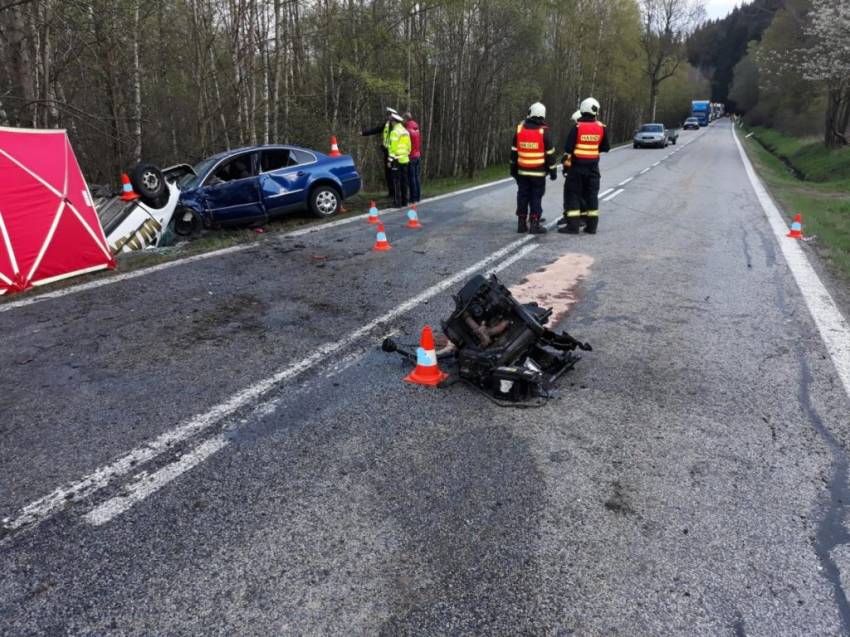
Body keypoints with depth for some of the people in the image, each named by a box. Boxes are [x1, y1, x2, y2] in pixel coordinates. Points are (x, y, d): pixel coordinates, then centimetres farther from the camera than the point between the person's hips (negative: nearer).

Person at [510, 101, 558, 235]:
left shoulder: (519, 129, 3)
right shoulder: (544, 131, -8)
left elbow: (514, 151, 8)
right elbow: (550, 153, -7)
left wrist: (513, 168, 17)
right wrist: (553, 171, 1)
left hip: (522, 171, 3)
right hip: (538, 172, -3)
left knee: (522, 196, 11)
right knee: (536, 197, 2)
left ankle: (522, 223, 13)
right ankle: (534, 224, 1)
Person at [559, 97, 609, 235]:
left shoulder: (577, 127, -10)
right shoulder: (601, 127, 0)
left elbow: (568, 147, -12)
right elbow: (606, 147, 8)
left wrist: (566, 163, 1)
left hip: (577, 166, -4)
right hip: (593, 166, 4)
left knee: (572, 194, 3)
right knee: (591, 195, 11)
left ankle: (573, 225, -2)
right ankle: (591, 225, 13)